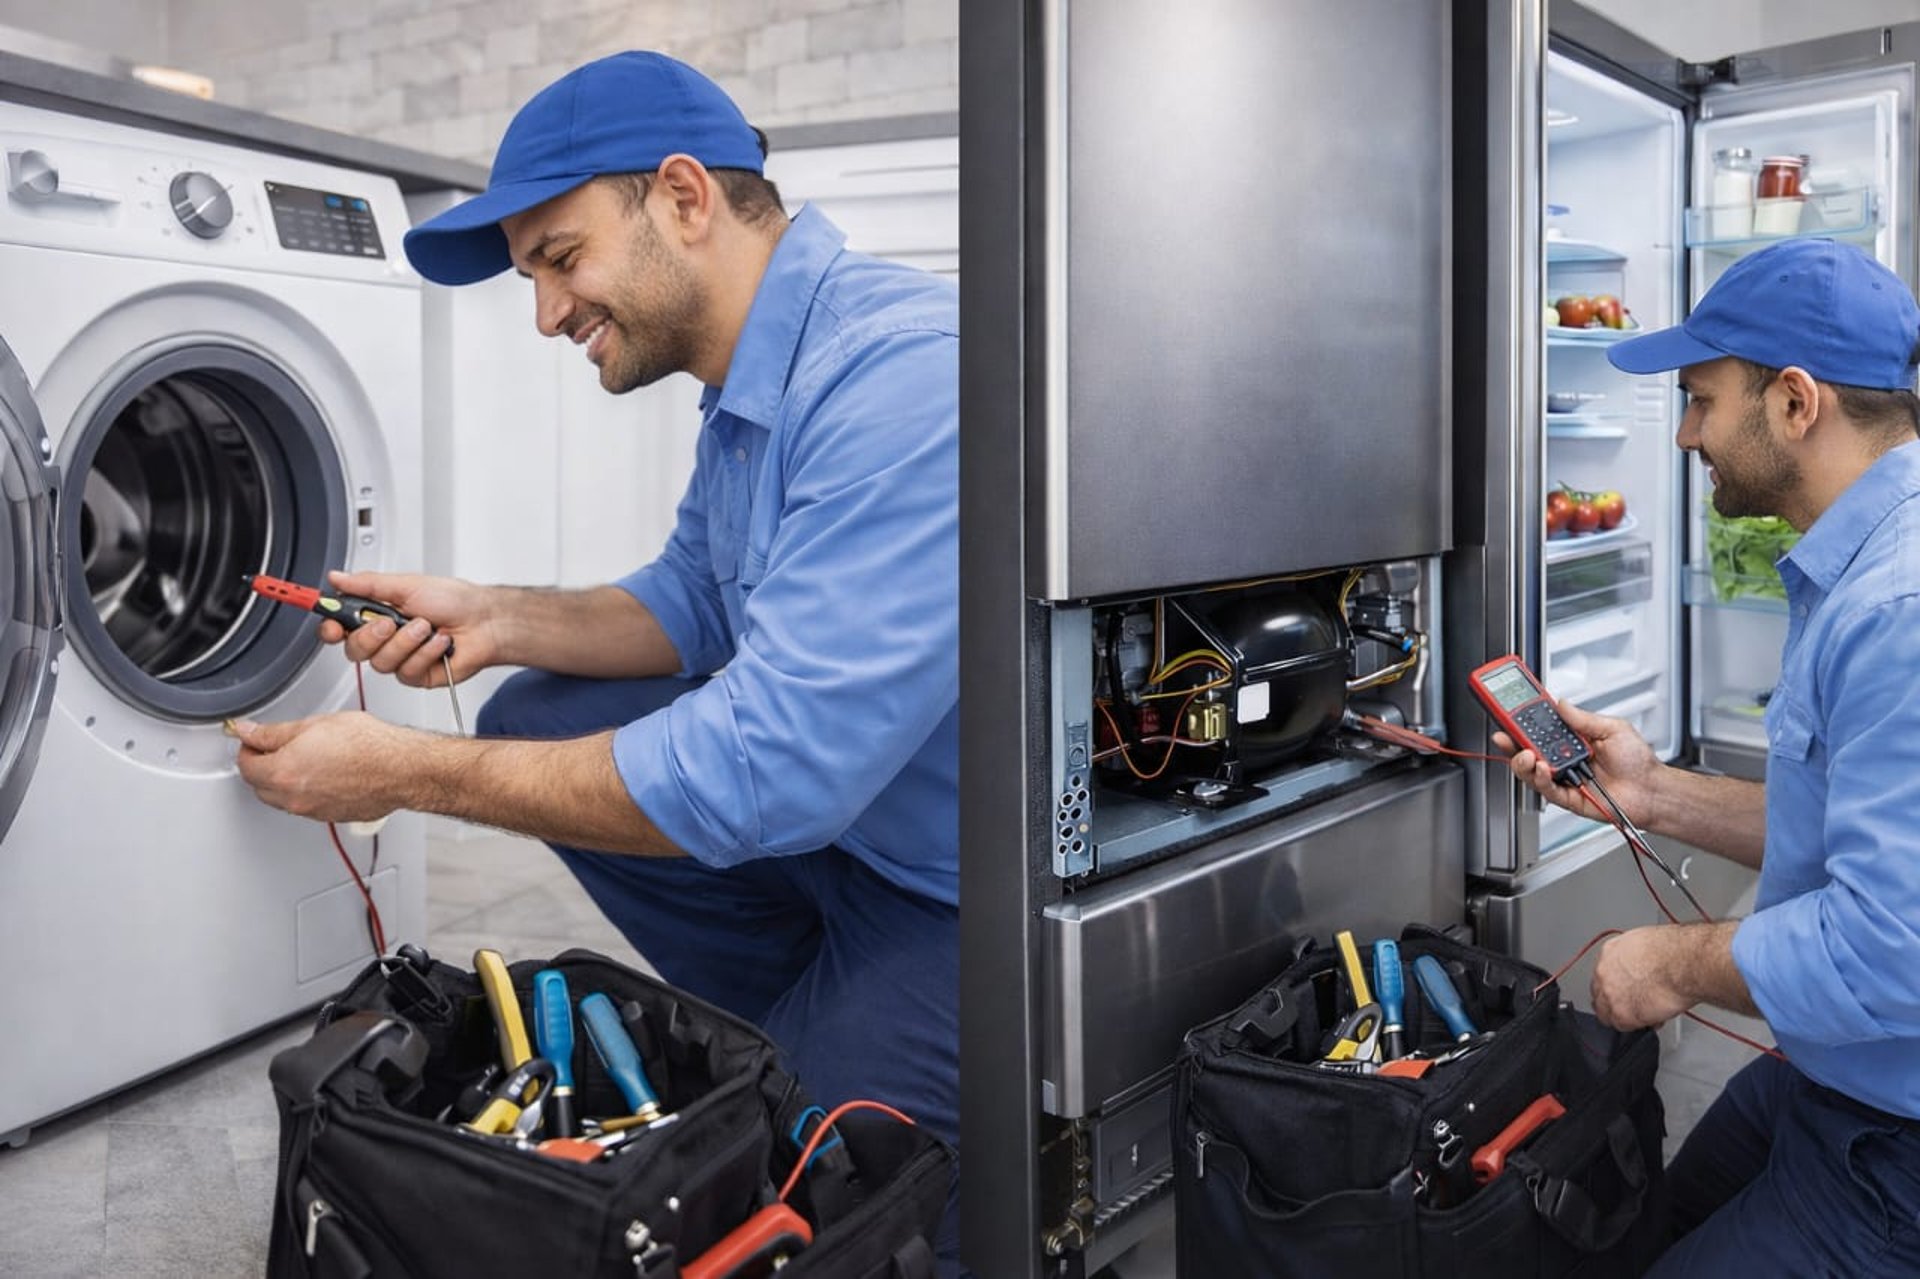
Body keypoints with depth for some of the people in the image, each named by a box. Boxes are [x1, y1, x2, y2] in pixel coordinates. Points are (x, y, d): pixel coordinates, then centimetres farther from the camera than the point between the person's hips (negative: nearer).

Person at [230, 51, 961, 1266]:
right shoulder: (750, 385, 4)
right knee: (539, 721, 5)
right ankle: (815, 1027, 13)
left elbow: (767, 772, -31)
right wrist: (498, 621, -3)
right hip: (845, 811, 9)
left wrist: (406, 771, -21)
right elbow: (695, 606, 17)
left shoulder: (909, 373, -28)